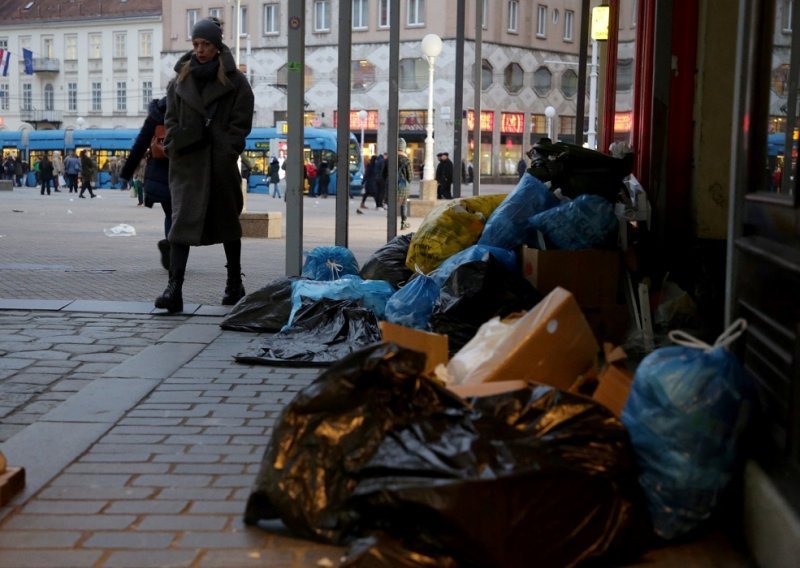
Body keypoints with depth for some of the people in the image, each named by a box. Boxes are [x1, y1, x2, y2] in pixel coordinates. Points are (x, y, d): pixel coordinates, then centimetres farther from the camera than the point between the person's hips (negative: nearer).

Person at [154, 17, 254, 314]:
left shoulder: (234, 80, 1)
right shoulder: (180, 79, 11)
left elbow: (241, 122, -3)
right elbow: (171, 119, 12)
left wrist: (227, 153, -10)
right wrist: (174, 149, 0)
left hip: (221, 163, -2)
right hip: (187, 162, 2)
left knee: (227, 221, 11)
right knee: (182, 221, -9)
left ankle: (234, 284, 25)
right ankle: (174, 289, -16)